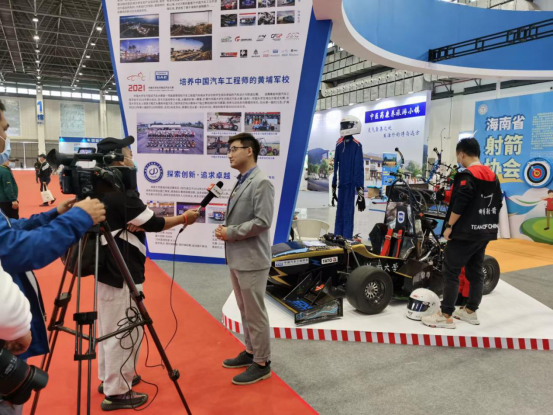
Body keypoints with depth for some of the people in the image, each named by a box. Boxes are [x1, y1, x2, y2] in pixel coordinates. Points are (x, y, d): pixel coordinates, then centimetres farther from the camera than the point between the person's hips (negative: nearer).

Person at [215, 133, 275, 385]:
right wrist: (225, 228, 0)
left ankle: (262, 363, 16)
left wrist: (230, 233, -16)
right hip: (236, 258, 9)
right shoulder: (240, 182, 14)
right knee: (245, 310, 19)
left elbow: (262, 221, -22)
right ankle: (250, 352, 34)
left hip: (251, 259, -9)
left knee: (255, 312, 2)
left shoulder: (261, 182, -14)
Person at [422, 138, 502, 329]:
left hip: (465, 232, -9)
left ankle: (446, 316, -1)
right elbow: (497, 204, 15)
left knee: (451, 271, -4)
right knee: (476, 271, 15)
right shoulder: (492, 175, 12)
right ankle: (470, 311, 24)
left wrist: (449, 225, -15)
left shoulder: (466, 175, -15)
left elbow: (460, 204, -23)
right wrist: (487, 222, 21)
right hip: (485, 231, 9)